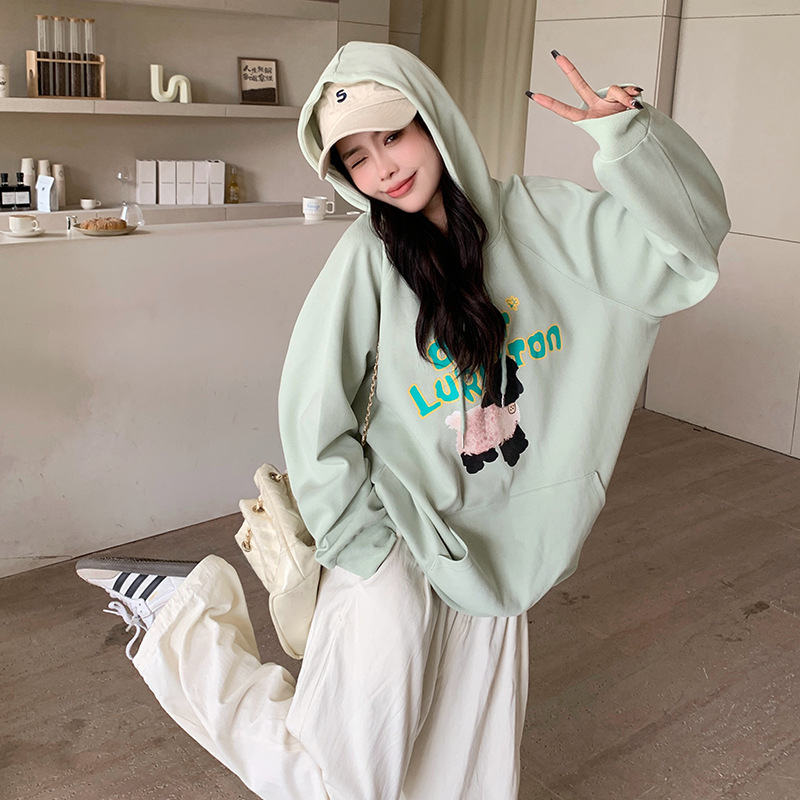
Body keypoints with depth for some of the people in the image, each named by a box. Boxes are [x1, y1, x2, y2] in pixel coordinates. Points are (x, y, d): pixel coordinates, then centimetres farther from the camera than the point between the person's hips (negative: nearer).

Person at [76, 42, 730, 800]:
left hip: (498, 561, 4)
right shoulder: (368, 255, -13)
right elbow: (312, 416, -10)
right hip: (398, 558, -4)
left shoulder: (537, 218, -2)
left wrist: (628, 135, -19)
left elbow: (685, 250, -6)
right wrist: (362, 549, -8)